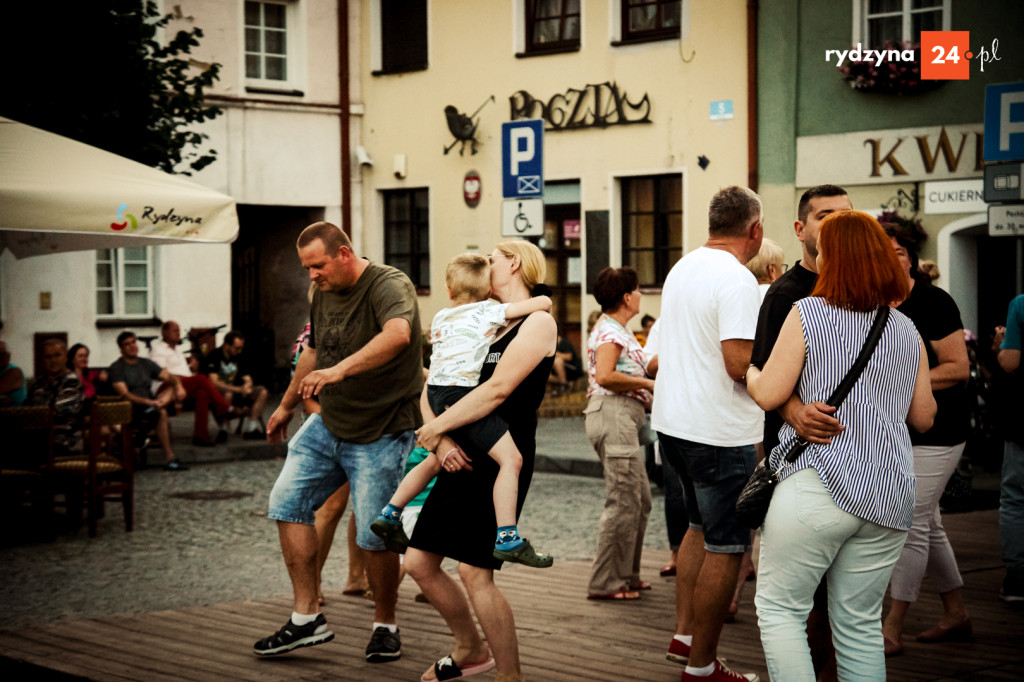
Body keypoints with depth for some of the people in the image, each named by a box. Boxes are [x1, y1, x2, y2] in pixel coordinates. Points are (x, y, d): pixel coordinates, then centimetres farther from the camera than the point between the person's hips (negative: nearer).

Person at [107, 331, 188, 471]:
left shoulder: (146, 363, 19)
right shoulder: (116, 368, -2)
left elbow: (168, 376, 9)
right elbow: (124, 394, -16)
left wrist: (178, 386, -17)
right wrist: (148, 402, -31)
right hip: (131, 411, -6)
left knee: (175, 389, -18)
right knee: (161, 413, -34)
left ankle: (155, 408, -42)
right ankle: (169, 458, -34)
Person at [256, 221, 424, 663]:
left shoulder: (388, 286, -18)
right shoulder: (324, 293, 8)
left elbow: (397, 334, -41)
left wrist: (340, 369, -51)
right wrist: (287, 404, 34)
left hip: (381, 433, -8)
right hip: (327, 425, 8)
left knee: (374, 535, -5)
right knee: (286, 501, -1)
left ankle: (385, 626, 17)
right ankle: (307, 618, 6)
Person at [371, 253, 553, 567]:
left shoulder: (440, 318, 21)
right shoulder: (489, 311, 2)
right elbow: (544, 302, -1)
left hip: (436, 393, 8)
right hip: (463, 393, -8)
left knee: (436, 460, 29)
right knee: (510, 458, -11)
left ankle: (389, 515, 33)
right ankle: (507, 538, -20)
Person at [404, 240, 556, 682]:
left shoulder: (538, 322, -6)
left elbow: (498, 388, -19)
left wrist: (435, 429, -13)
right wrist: (442, 439, -9)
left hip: (502, 459, -8)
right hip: (462, 458, 8)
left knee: (474, 572, -14)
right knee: (419, 563, 7)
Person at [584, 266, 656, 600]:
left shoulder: (619, 331, 22)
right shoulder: (609, 331, -11)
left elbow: (641, 368, 19)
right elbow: (605, 376, -23)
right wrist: (649, 384, -16)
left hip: (625, 419, 11)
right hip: (613, 414, -11)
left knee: (640, 499, 15)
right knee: (624, 501, -10)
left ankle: (627, 575, 22)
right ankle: (605, 582, -6)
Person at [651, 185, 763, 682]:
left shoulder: (682, 268, 11)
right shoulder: (736, 279, -18)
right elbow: (740, 363, -25)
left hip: (673, 424, 9)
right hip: (719, 431, -9)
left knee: (701, 527, 24)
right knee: (725, 548, 0)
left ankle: (684, 634, 28)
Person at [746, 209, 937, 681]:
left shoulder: (807, 314, -5)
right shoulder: (906, 330, 10)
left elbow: (768, 395, -6)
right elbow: (923, 418, 16)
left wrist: (747, 370, 15)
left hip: (817, 485, -5)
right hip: (889, 496, 5)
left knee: (779, 607, 6)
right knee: (860, 624, 12)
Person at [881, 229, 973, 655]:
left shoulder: (933, 302, -13)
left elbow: (958, 368, -16)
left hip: (934, 434, -8)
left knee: (912, 526, -7)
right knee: (926, 525, 14)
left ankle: (893, 628, -2)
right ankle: (956, 614, 27)